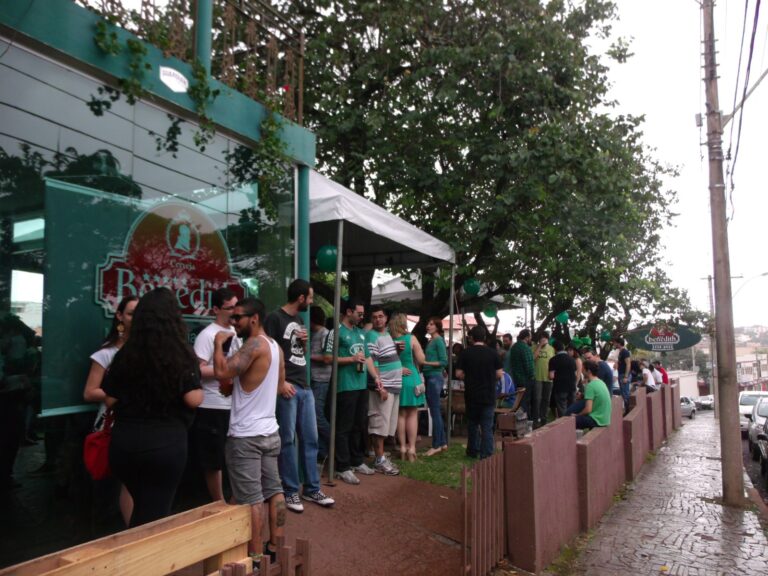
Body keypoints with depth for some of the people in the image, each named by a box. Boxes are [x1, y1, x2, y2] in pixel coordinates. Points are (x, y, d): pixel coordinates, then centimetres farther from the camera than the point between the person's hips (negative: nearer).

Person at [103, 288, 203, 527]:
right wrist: (197, 385, 4)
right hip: (166, 443, -4)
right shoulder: (182, 354, -11)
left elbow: (110, 400, 5)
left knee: (141, 506, 25)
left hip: (124, 442, 4)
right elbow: (194, 399, -16)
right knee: (156, 511, 11)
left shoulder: (125, 354, 0)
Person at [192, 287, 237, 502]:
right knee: (214, 461, 6)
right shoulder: (207, 335, -13)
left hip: (235, 405, 8)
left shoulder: (235, 332, 11)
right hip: (214, 408, -7)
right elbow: (198, 370, -20)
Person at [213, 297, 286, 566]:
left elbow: (222, 371, -26)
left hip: (246, 435, -9)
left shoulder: (254, 345, -17)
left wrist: (219, 343, -12)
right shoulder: (275, 347, 9)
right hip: (269, 431, 9)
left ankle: (256, 557, 8)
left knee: (250, 499, 0)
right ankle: (275, 547, 24)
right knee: (274, 490, 14)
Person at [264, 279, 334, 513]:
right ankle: (290, 491, 11)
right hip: (287, 388, -8)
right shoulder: (275, 318, -7)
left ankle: (312, 489, 20)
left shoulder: (299, 320, 17)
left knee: (310, 439, 10)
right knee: (288, 440, 0)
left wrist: (305, 342, 4)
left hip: (305, 387, 8)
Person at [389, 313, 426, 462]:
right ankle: (411, 448, 7)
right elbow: (421, 360, -6)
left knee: (401, 414, 10)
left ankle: (403, 448, 14)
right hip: (411, 379, -2)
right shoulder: (411, 339, -10)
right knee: (412, 414, 6)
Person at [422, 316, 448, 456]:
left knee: (435, 412, -4)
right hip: (429, 378, 9)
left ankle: (436, 445, 2)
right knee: (436, 412, 13)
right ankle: (443, 442, 22)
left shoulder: (439, 341, -9)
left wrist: (426, 363, -17)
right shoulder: (430, 341, 15)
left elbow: (444, 362, -14)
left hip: (435, 378, -9)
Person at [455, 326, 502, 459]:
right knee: (487, 426, 3)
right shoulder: (492, 353, -6)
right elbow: (499, 374, -3)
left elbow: (459, 373, -6)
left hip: (471, 394, 1)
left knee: (472, 423, 16)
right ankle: (486, 454, 0)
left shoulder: (466, 353, -6)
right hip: (488, 395, -1)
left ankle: (473, 451, 26)